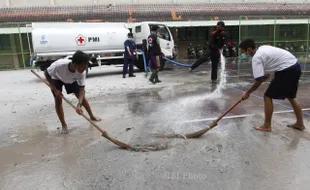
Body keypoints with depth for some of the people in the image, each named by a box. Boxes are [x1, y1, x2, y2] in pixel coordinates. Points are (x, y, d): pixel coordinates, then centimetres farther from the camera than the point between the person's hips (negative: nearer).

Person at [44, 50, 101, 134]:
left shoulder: (82, 72, -36)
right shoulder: (59, 65, -45)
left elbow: (82, 89, -34)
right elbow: (46, 73, -26)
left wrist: (79, 105, -48)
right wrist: (55, 89, -29)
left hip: (71, 80, 2)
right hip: (57, 79, -2)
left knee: (81, 97, 1)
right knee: (58, 100, -11)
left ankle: (92, 116, 21)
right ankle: (64, 125, 2)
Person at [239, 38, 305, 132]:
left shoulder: (256, 58, -14)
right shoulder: (263, 48, 14)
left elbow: (259, 81, -14)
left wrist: (247, 93, -4)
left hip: (286, 70, -10)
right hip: (295, 66, 10)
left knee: (268, 96, 0)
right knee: (291, 96, 24)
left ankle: (267, 126, 9)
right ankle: (300, 123, 34)